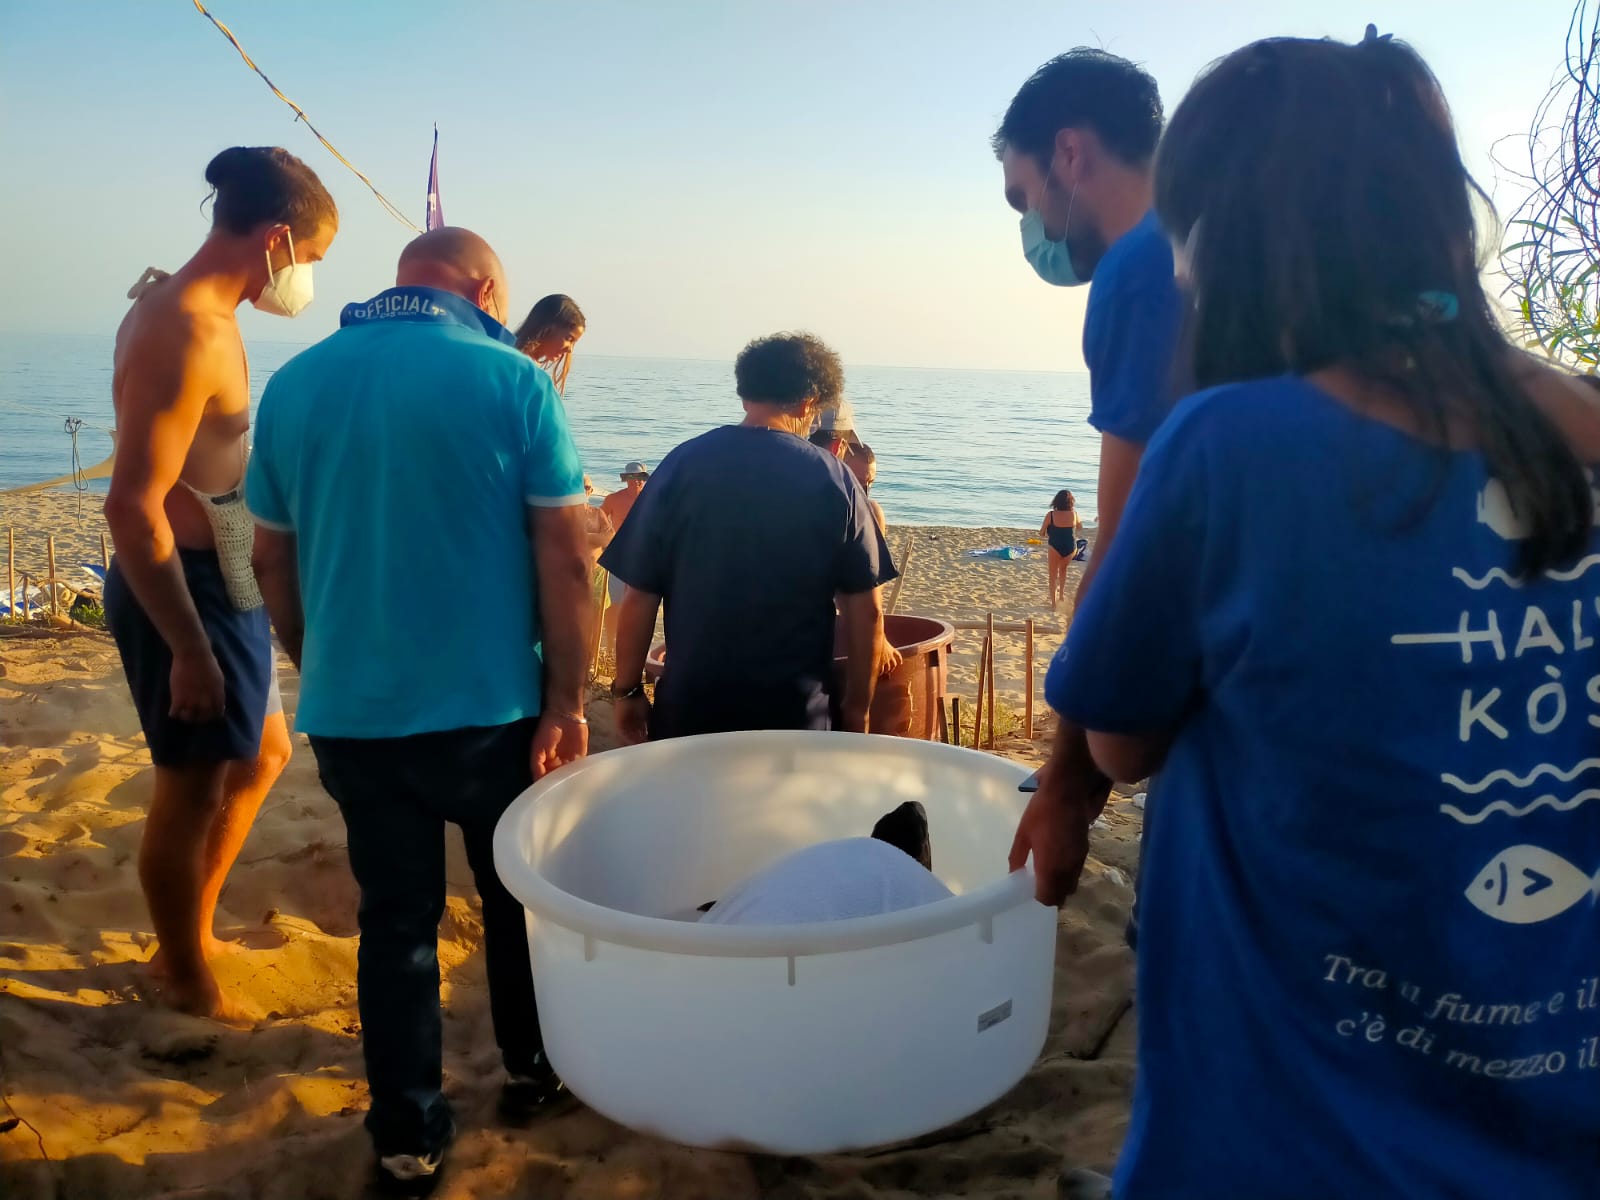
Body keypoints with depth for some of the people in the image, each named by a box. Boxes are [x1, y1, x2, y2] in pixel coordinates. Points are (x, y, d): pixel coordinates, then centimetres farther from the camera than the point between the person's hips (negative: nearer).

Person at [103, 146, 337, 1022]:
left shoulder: (185, 308, 9)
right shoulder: (189, 333, -22)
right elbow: (133, 507, -26)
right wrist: (190, 650, -24)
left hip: (222, 582, 10)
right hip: (186, 589, -10)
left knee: (260, 756, 23)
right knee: (192, 790, 5)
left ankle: (192, 940, 39)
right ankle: (189, 989, 25)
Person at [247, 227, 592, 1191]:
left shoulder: (295, 382, 4)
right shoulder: (513, 381, -8)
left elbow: (274, 558, 9)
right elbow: (563, 556, -12)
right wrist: (567, 698, -6)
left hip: (351, 711, 3)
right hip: (489, 705, -2)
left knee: (397, 916, 14)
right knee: (519, 899, 19)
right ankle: (532, 1071, 36)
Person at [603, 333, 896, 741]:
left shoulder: (683, 464, -4)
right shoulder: (833, 478, -5)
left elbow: (639, 598, -4)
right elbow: (865, 609, -4)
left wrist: (628, 690, 7)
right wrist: (857, 707, 7)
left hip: (691, 707, 1)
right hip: (797, 713, 0)